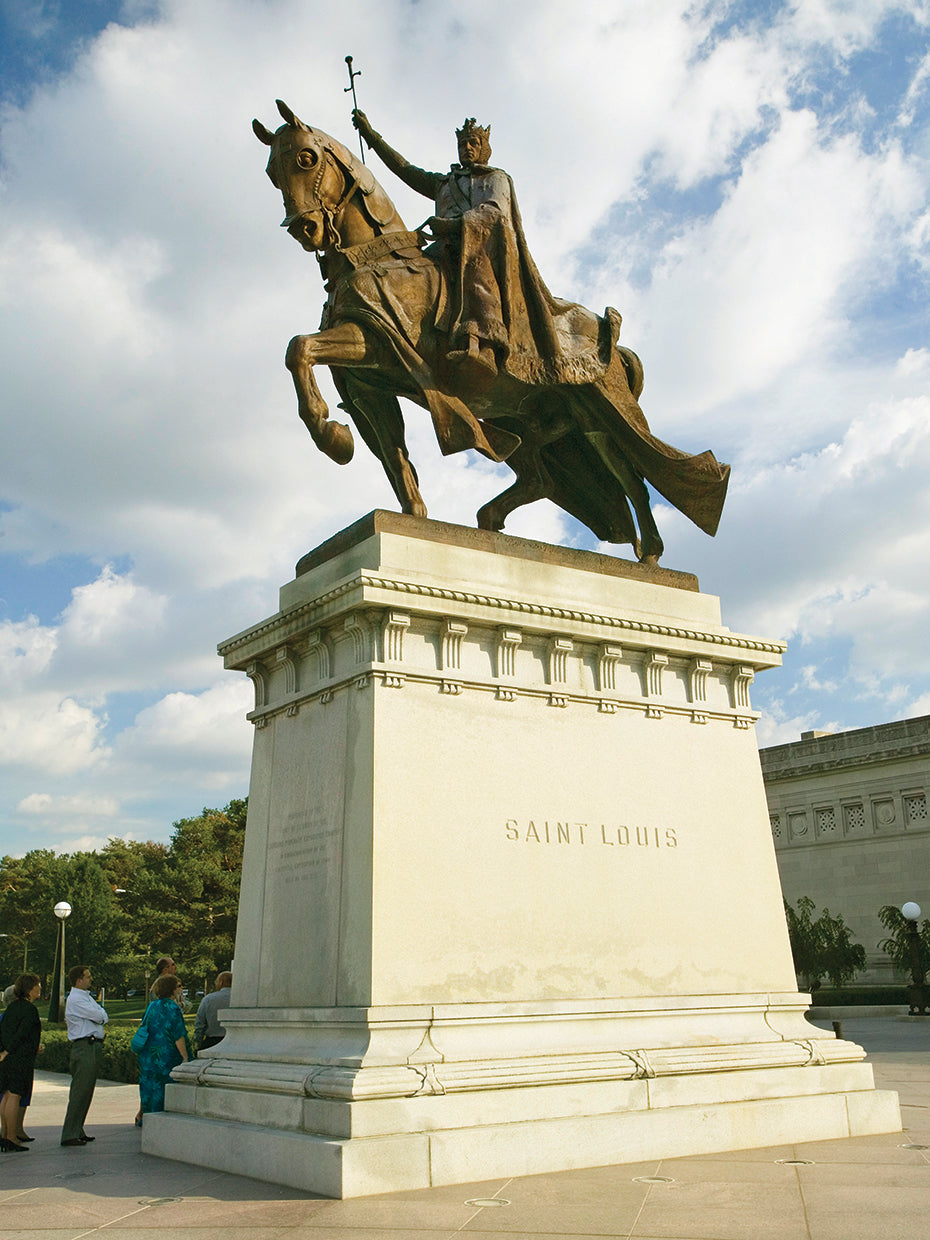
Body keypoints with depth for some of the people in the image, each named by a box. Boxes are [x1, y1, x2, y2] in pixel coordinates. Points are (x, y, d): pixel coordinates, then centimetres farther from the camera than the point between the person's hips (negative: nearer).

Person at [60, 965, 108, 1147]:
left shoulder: (86, 997, 19)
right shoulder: (75, 999, -12)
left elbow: (103, 1017, 16)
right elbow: (100, 1017, -15)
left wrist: (99, 1016, -4)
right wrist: (99, 1015, 5)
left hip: (93, 1047, 10)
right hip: (85, 1048, -10)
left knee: (86, 1092, 12)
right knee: (80, 1092, -9)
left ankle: (78, 1132, 19)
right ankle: (69, 1135, -6)